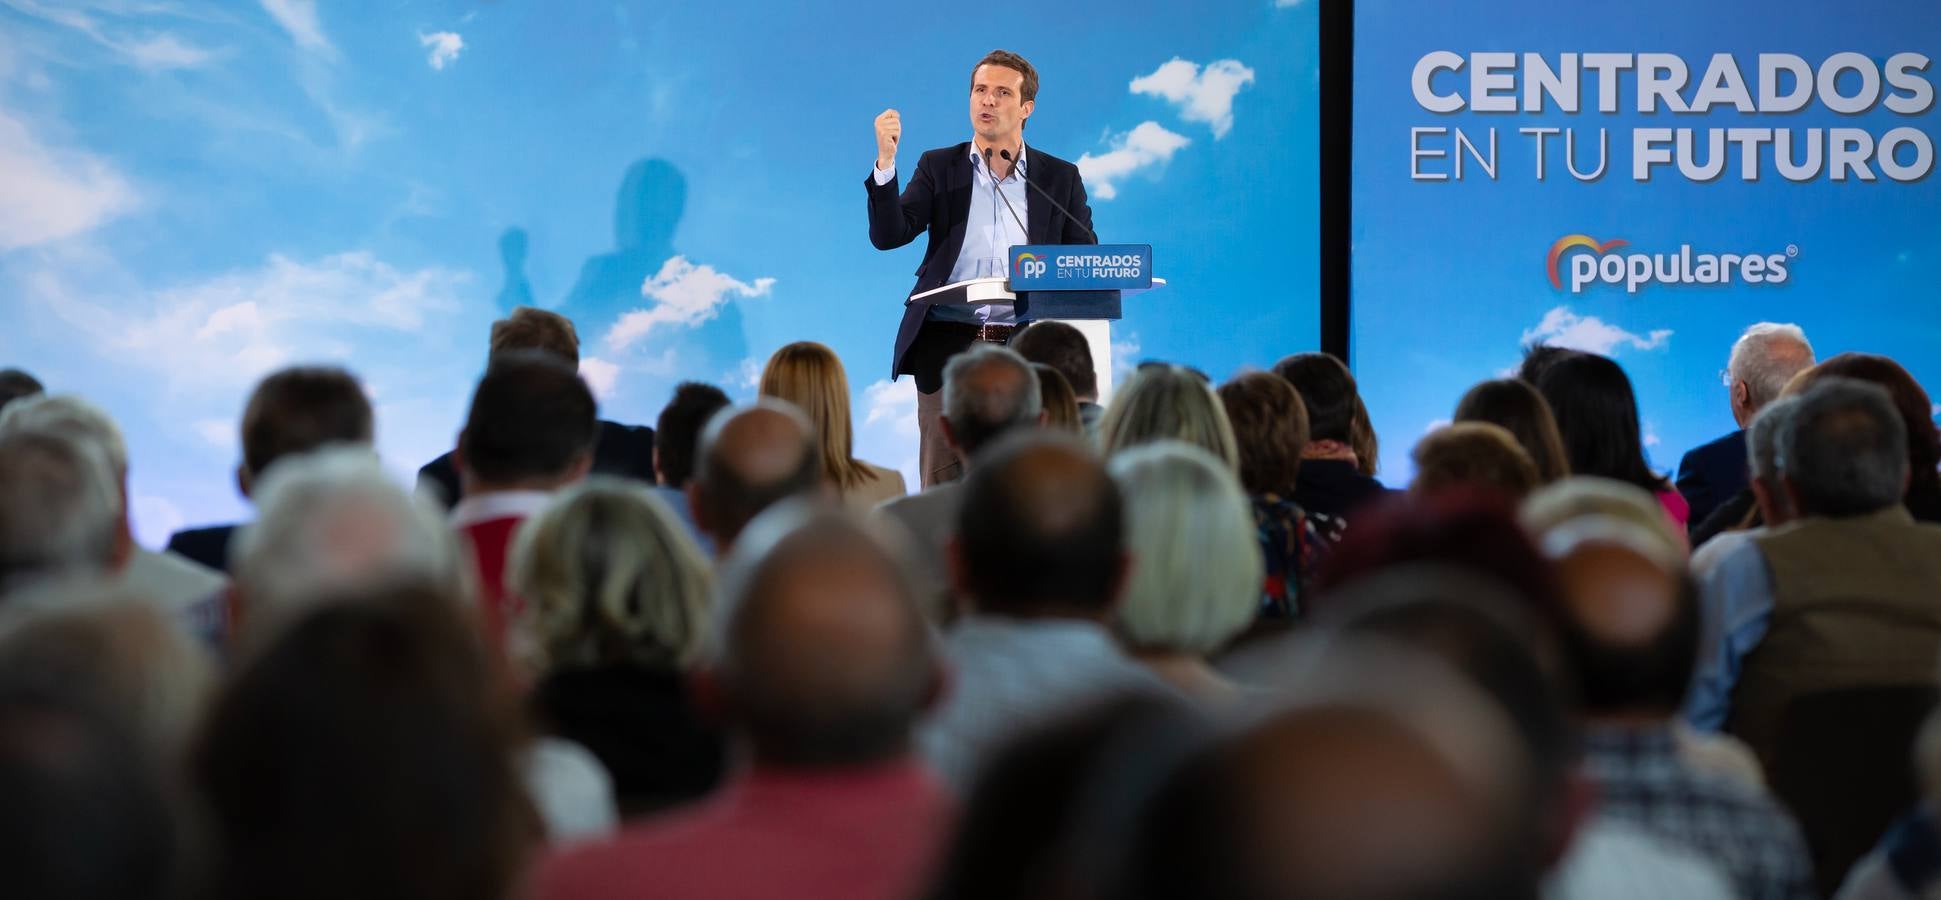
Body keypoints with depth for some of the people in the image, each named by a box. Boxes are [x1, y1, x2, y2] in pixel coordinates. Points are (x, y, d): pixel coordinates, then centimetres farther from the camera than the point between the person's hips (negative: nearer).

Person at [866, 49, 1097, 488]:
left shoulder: (1060, 177, 12)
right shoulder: (938, 168, 12)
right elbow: (888, 235, 0)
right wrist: (885, 162, -14)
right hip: (949, 346, 0)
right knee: (943, 487, -2)